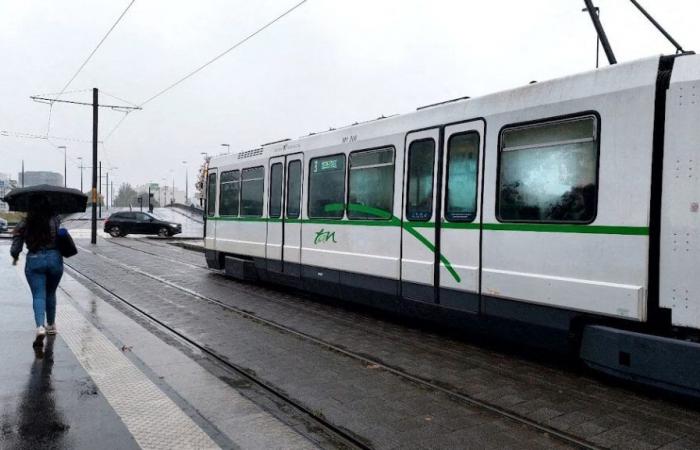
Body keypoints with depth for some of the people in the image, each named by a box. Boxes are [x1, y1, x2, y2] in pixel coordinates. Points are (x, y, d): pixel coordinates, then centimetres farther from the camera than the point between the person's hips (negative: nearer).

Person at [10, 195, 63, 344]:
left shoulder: (24, 225, -2)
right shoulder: (55, 221, -4)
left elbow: (15, 249, 1)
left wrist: (15, 257, 19)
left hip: (34, 261, -1)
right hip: (54, 259, 1)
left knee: (38, 295, 2)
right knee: (50, 294, 19)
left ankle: (40, 327, -18)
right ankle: (51, 325, 32)